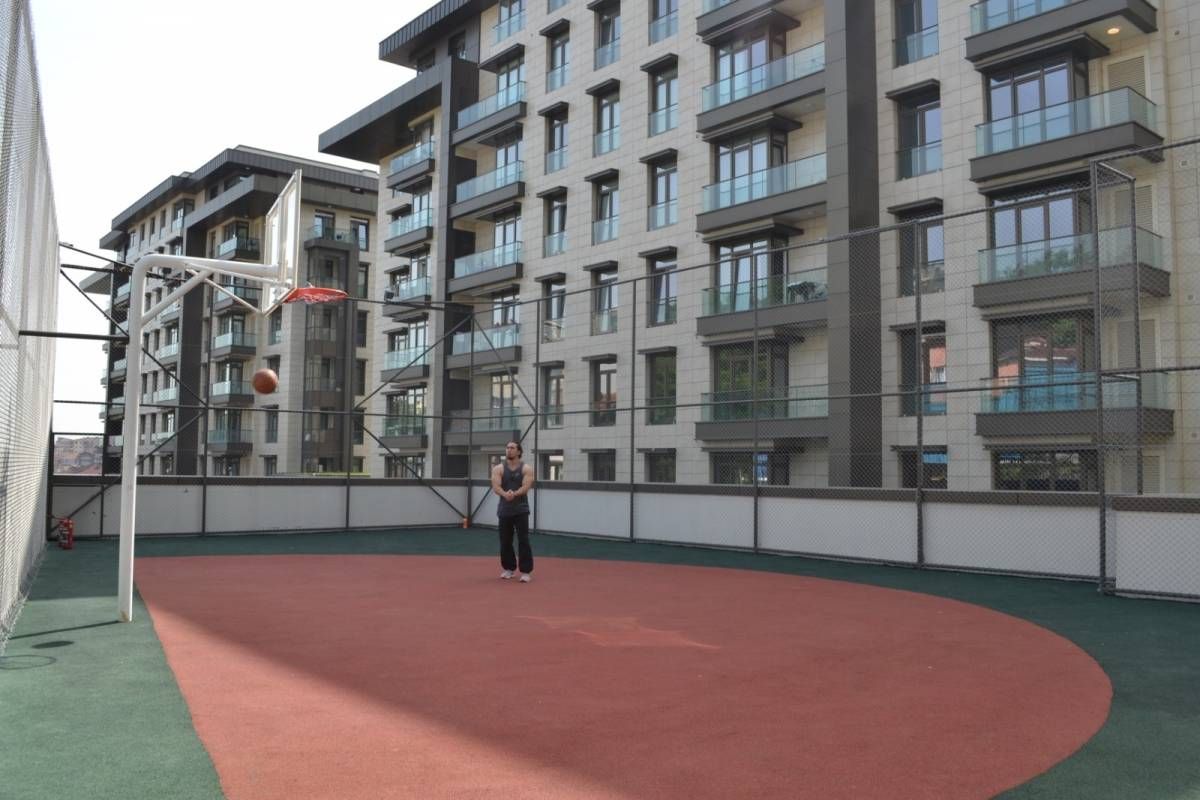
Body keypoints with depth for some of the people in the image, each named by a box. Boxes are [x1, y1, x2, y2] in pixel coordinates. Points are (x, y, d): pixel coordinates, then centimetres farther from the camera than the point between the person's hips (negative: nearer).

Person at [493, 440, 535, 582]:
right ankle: (508, 568, 24)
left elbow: (526, 487, -17)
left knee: (523, 541, -8)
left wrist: (515, 493, -37)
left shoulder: (526, 469, -2)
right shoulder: (498, 468, 1)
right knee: (505, 541, 8)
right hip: (504, 510, 2)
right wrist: (505, 494, -36)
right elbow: (495, 487, -14)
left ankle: (526, 571, -4)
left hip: (521, 509, -2)